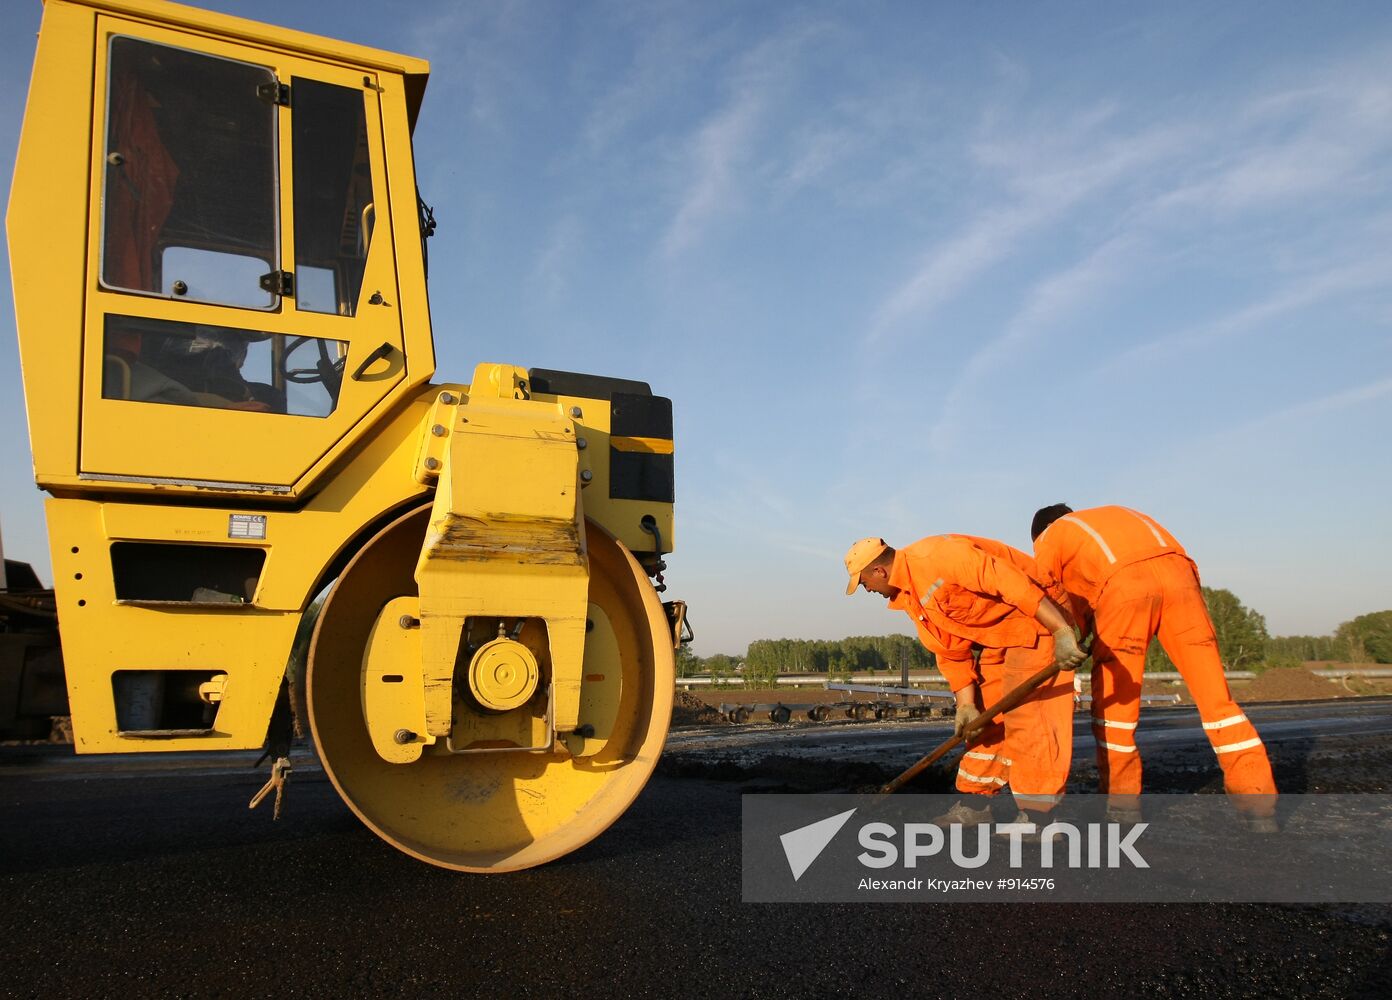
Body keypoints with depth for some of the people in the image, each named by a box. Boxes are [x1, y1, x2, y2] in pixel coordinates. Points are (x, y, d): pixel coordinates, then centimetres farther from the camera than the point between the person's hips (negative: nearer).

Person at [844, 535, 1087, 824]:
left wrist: (1062, 631, -34)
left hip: (1038, 614, -10)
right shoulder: (908, 596, 5)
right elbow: (950, 650, 7)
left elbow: (1007, 579, -32)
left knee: (1026, 711, -15)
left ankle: (1038, 811, -11)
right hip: (998, 633, 10)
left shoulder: (933, 555, -25)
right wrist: (965, 703, -1)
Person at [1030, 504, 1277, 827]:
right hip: (1176, 572, 4)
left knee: (1113, 702, 11)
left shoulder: (1047, 540, 29)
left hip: (1123, 584, -4)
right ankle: (1259, 806, 6)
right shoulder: (1117, 516, 43)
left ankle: (1123, 804, 17)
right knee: (1215, 696, 8)